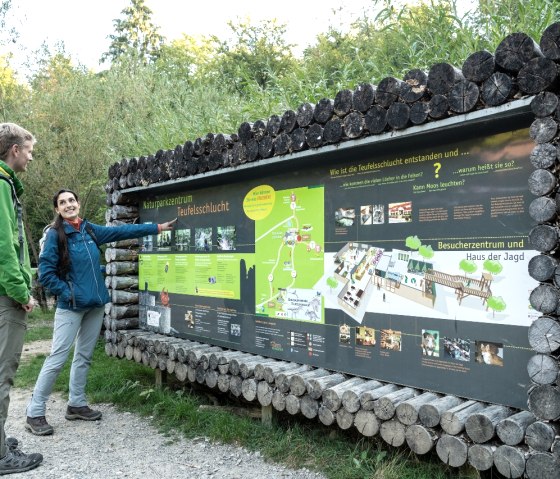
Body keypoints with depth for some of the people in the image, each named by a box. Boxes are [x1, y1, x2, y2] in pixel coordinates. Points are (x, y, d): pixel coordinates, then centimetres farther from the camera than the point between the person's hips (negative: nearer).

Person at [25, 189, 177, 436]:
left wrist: (158, 228, 14)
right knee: (57, 357, -5)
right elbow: (45, 272, -11)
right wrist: (67, 293, -13)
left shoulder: (89, 230, 8)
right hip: (71, 306, -6)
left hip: (95, 304, 6)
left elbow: (122, 231, 13)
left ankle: (76, 404, 26)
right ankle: (34, 414, 6)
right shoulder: (55, 234, -9)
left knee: (84, 356, 13)